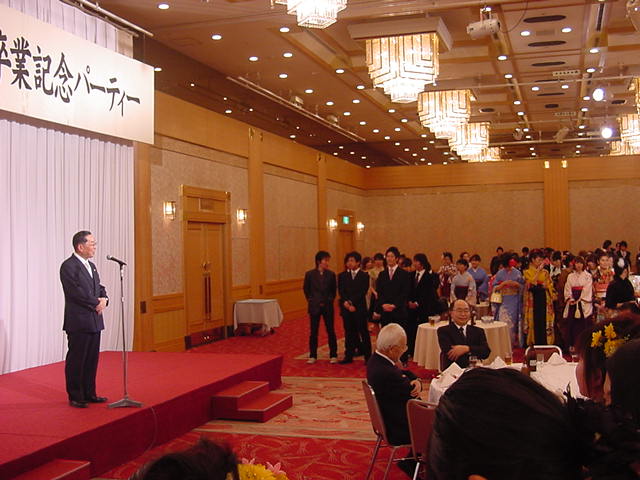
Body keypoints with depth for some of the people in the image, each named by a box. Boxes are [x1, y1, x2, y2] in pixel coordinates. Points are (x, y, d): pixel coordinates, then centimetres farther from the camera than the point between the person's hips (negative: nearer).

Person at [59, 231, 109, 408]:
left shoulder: (91, 266, 17)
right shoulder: (68, 266, -11)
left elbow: (99, 288, 19)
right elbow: (76, 292, -19)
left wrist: (104, 299, -2)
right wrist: (96, 303, -13)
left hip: (94, 321, 8)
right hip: (78, 322, -8)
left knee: (92, 360, 12)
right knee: (76, 360, 1)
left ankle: (89, 394, 21)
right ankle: (75, 397, 9)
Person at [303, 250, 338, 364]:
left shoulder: (331, 274, 0)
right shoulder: (310, 274, -3)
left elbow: (333, 290, 9)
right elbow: (306, 289, 7)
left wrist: (329, 300, 0)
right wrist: (311, 301, 2)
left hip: (328, 306, 1)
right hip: (314, 306, 0)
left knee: (331, 331, 4)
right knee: (313, 332, 5)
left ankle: (333, 355, 12)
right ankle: (313, 356, 14)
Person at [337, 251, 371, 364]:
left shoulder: (364, 276, 2)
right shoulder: (342, 276, 12)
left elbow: (362, 292, -7)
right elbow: (341, 291, 2)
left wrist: (352, 303, -15)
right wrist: (346, 302, -15)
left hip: (359, 308, -3)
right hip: (346, 308, 3)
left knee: (363, 332, -1)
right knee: (349, 333, 8)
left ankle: (368, 356, 3)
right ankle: (349, 356, 14)